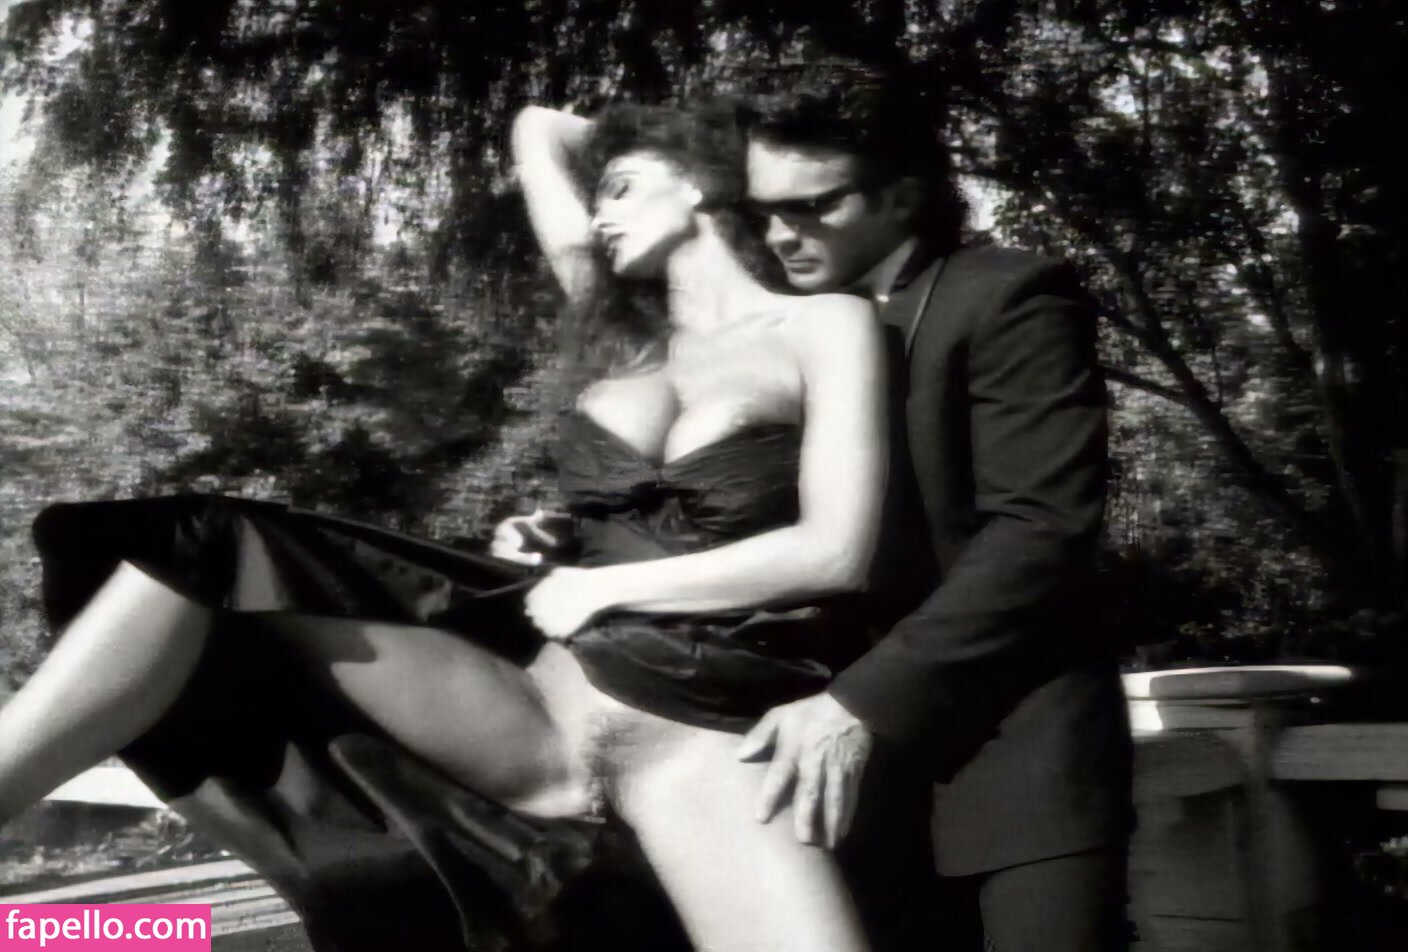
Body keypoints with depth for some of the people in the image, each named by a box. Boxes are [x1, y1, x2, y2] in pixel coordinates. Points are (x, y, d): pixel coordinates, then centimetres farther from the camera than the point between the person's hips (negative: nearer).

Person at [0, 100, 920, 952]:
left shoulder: (826, 326, 4)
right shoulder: (616, 324, 16)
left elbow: (837, 553, -9)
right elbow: (538, 129, 27)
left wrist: (602, 587, -5)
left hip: (707, 732, -3)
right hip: (543, 704, 4)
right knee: (219, 558, -10)